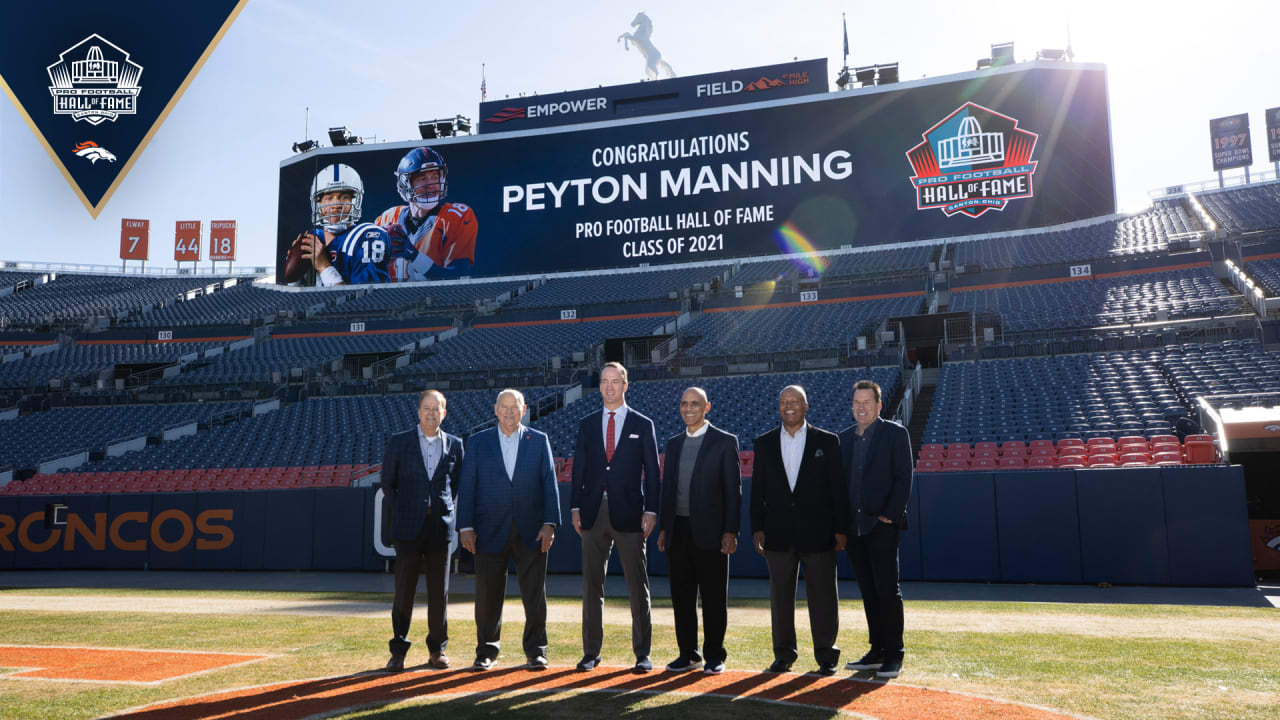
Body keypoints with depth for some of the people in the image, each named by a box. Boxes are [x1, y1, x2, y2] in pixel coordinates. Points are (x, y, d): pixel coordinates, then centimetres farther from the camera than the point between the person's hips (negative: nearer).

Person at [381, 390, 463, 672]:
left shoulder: (454, 444, 8)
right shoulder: (399, 442, 4)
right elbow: (387, 481, 10)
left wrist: (446, 507, 8)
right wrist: (401, 512, 7)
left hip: (441, 526, 2)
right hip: (409, 528, -1)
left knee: (439, 591, 5)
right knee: (404, 590, 1)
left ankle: (437, 649, 17)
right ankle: (398, 651, 12)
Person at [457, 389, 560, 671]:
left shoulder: (539, 441, 8)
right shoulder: (477, 442, 8)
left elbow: (549, 483, 4)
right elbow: (466, 487, 4)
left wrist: (549, 523, -5)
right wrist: (466, 527, -4)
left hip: (531, 531, 0)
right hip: (490, 531, 0)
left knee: (535, 593, 2)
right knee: (488, 595, 5)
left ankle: (536, 651, 13)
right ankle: (486, 651, 19)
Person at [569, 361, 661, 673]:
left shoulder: (643, 425, 4)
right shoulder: (587, 424, 11)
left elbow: (652, 472, 2)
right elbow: (578, 469, 10)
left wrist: (650, 511, -6)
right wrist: (575, 508, 1)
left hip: (628, 514, -2)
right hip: (593, 513, 2)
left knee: (638, 586, 2)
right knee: (591, 586, 7)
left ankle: (642, 653, 11)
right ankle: (591, 652, 16)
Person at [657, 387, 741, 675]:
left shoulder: (725, 441, -1)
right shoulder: (673, 444, 14)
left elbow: (733, 489, -4)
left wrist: (730, 531, -11)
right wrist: (663, 527, 10)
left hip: (709, 532, -5)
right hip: (678, 530, 5)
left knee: (714, 598, 3)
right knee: (681, 597, 10)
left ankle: (714, 656, 15)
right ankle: (688, 654, 21)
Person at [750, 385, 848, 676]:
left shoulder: (827, 441, 3)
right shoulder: (764, 443, 9)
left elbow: (838, 488, 1)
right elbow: (757, 490, 8)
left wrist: (840, 529, -4)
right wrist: (757, 528, 1)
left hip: (817, 532, -2)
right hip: (778, 534, 2)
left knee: (823, 595, 3)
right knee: (780, 596, 7)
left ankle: (826, 656, 14)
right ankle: (783, 654, 19)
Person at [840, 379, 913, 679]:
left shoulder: (895, 434, -1)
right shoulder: (845, 438, 14)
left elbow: (903, 478, -6)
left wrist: (889, 515, -14)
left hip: (882, 525, -5)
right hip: (853, 527, 5)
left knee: (888, 590, -3)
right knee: (868, 592, 10)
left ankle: (894, 654, 6)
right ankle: (877, 651, 18)